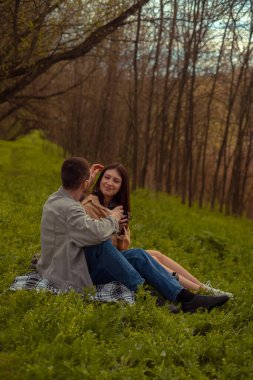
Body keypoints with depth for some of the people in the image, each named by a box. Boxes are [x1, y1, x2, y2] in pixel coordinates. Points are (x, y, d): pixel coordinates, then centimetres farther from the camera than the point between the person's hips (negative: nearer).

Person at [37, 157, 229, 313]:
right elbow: (96, 232, -38)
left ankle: (186, 297, -10)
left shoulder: (56, 199, 9)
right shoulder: (68, 208, -24)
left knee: (138, 255, -3)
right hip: (71, 276, -10)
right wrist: (112, 219, -17)